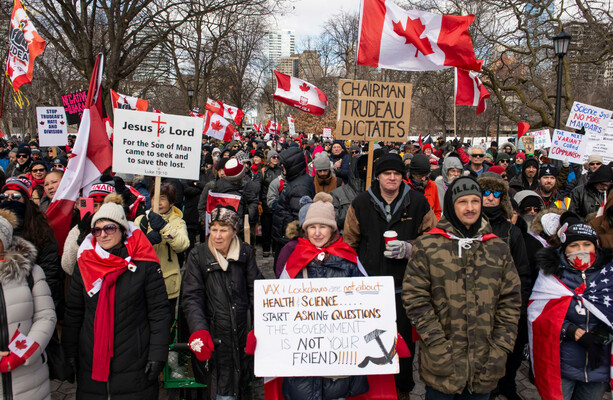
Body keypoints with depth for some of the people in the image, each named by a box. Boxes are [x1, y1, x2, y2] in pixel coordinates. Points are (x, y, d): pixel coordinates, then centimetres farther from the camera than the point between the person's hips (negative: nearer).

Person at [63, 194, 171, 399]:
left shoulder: (144, 264, -6)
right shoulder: (85, 264, 4)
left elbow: (159, 312, -6)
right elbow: (73, 312, 10)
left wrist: (158, 354, -10)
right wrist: (70, 352, 8)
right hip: (91, 363, 3)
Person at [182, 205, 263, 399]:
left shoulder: (245, 252, 3)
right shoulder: (198, 256, -2)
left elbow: (255, 290, 6)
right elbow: (192, 298, -4)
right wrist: (198, 331, -17)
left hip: (244, 332, 2)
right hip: (216, 335, -2)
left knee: (244, 384, 13)